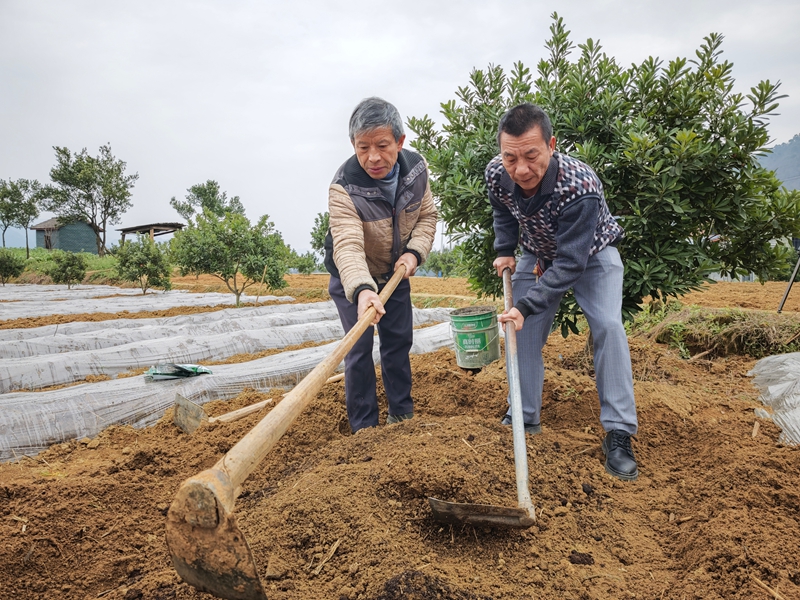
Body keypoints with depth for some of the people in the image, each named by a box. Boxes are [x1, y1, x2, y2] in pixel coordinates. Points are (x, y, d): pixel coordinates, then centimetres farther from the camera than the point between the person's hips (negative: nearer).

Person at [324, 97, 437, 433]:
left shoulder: (416, 168, -17)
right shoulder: (344, 188, -33)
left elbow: (427, 215, -2)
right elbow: (348, 245, -45)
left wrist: (415, 252, -20)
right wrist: (362, 290, -62)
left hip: (396, 270, 5)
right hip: (352, 278, -4)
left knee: (399, 341, 10)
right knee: (360, 347, -8)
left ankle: (402, 415, 26)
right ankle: (363, 428, 6)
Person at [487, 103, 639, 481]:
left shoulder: (581, 187, -40)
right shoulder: (496, 173, -24)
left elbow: (571, 262, -38)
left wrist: (527, 305, -44)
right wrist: (504, 251, -9)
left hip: (591, 254, -4)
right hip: (538, 255, 5)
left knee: (608, 326, -22)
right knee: (523, 330, -1)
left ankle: (618, 434, -15)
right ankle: (524, 419, 12)